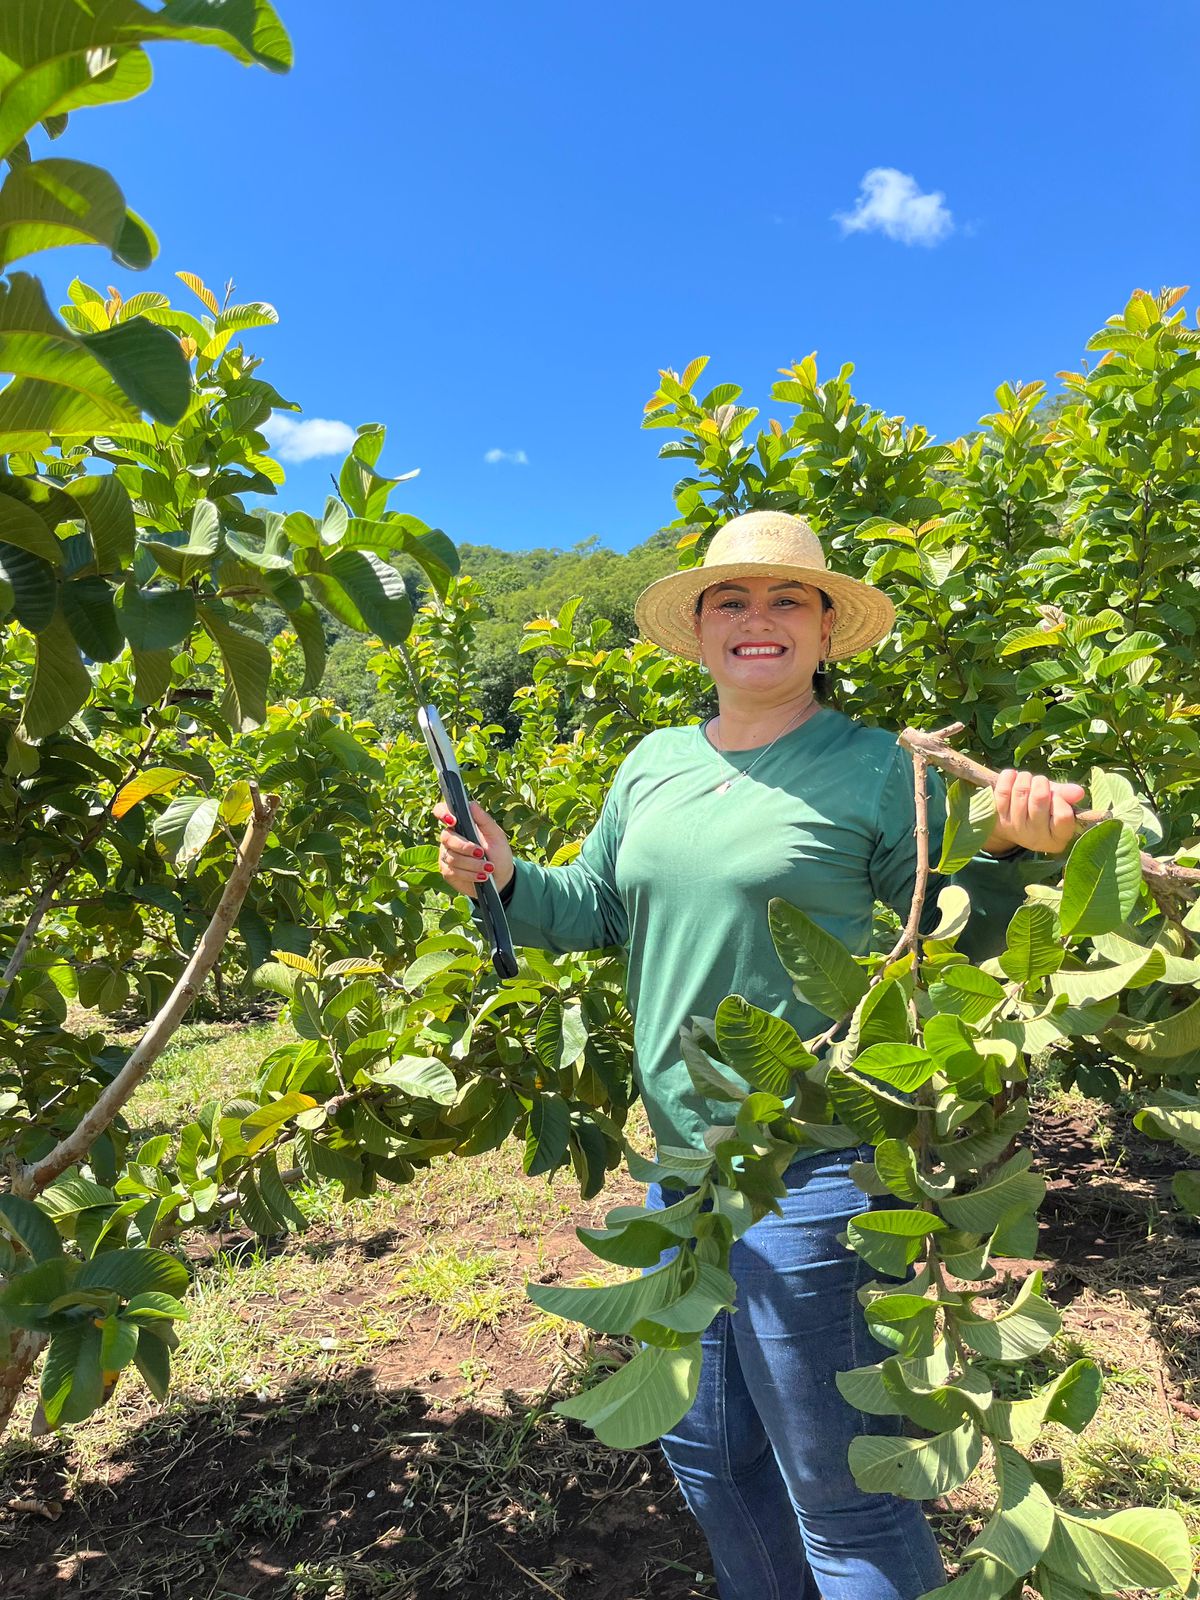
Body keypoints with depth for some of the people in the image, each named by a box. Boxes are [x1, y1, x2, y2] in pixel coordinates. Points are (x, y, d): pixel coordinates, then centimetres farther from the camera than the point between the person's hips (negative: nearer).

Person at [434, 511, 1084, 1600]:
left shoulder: (876, 768, -7)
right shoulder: (654, 763, 8)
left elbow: (947, 941, -3)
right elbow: (598, 907, 14)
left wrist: (1006, 850, -21)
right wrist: (508, 881, -3)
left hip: (815, 1169, -6)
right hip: (683, 1155, 7)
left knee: (839, 1488, 9)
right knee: (706, 1449, 25)